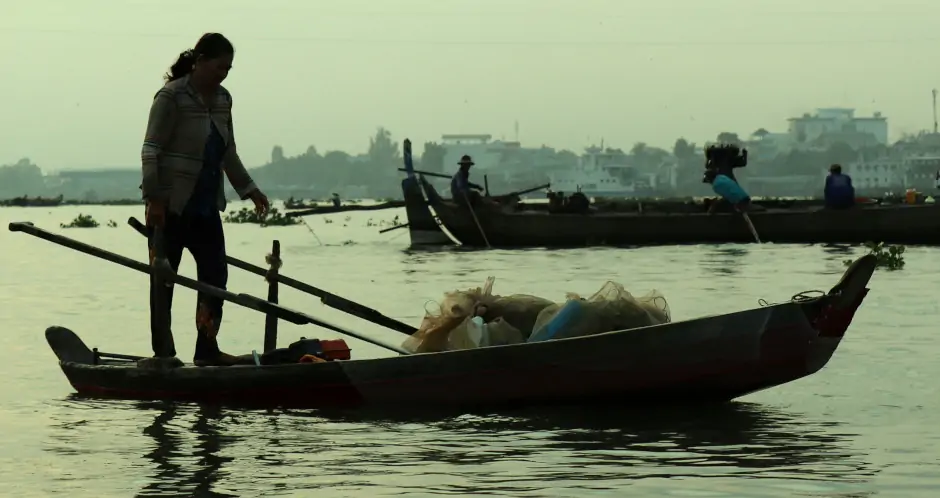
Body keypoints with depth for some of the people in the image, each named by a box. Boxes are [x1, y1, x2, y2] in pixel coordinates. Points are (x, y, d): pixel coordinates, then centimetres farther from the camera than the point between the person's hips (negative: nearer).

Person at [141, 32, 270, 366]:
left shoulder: (223, 100, 10)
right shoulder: (172, 97, -12)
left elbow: (229, 153, 21)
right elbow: (151, 150, -14)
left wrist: (248, 189, 19)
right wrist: (153, 198, -20)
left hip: (206, 206, 7)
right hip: (171, 206, -7)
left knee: (216, 275, 4)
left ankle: (207, 350, 12)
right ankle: (163, 352, 6)